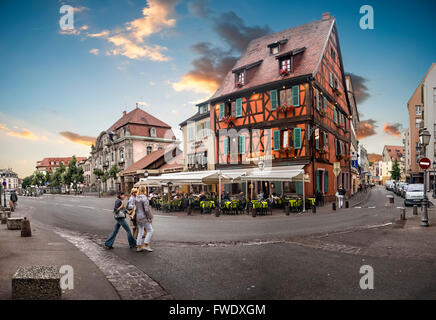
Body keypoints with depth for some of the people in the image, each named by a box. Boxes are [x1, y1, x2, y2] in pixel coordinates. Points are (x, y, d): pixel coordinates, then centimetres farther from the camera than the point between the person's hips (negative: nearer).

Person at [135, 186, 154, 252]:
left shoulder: (136, 198, 6)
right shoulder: (145, 198, -17)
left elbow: (136, 208, 11)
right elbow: (147, 209, -21)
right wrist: (150, 218, -13)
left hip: (138, 217, 7)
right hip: (144, 217, -7)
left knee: (140, 232, 14)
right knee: (150, 230, 4)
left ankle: (139, 247, 17)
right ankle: (145, 245, 0)